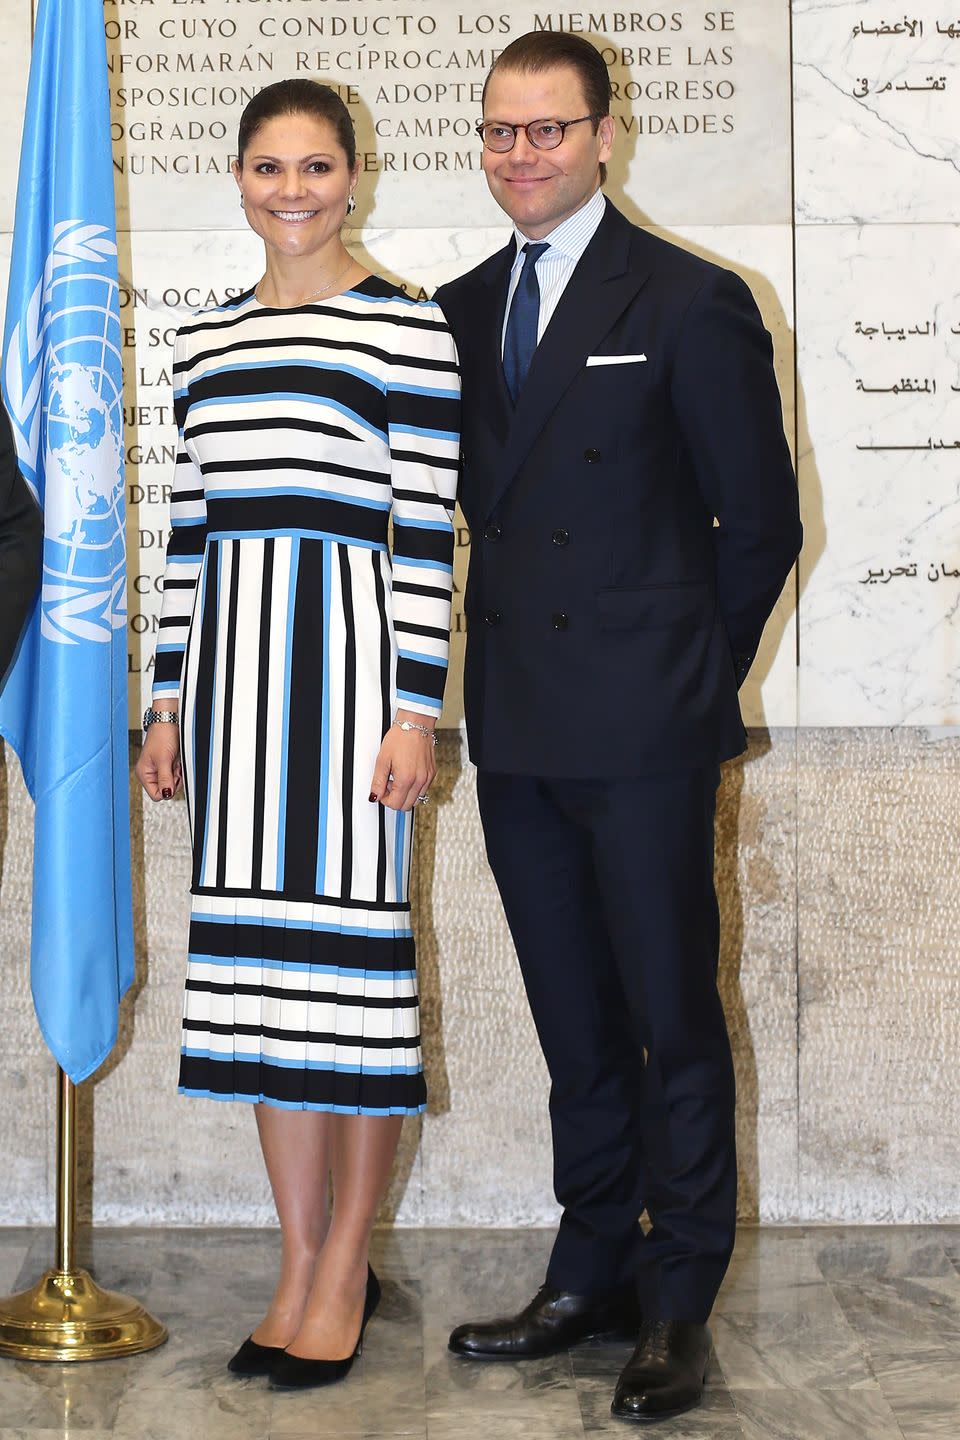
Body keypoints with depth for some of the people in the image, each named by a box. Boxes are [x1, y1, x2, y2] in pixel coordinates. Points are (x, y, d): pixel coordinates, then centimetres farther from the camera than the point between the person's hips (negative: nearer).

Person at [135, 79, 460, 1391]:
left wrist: (415, 713, -11)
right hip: (233, 656, 6)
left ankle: (345, 1275, 9)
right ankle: (302, 1261, 19)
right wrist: (168, 704, 14)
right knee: (261, 959, 8)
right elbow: (190, 530, 16)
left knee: (353, 946, -2)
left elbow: (428, 533, -6)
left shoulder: (407, 331, -2)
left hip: (351, 646, -6)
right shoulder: (205, 342, 15)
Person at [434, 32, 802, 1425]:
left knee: (673, 1022, 1)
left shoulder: (691, 303, -4)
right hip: (518, 731, 5)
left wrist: (687, 678, 4)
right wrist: (508, 668, 8)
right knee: (575, 1027, 14)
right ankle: (593, 1273, 25)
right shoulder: (459, 310, 12)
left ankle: (678, 1304, 11)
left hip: (642, 732, -5)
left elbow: (760, 523, -2)